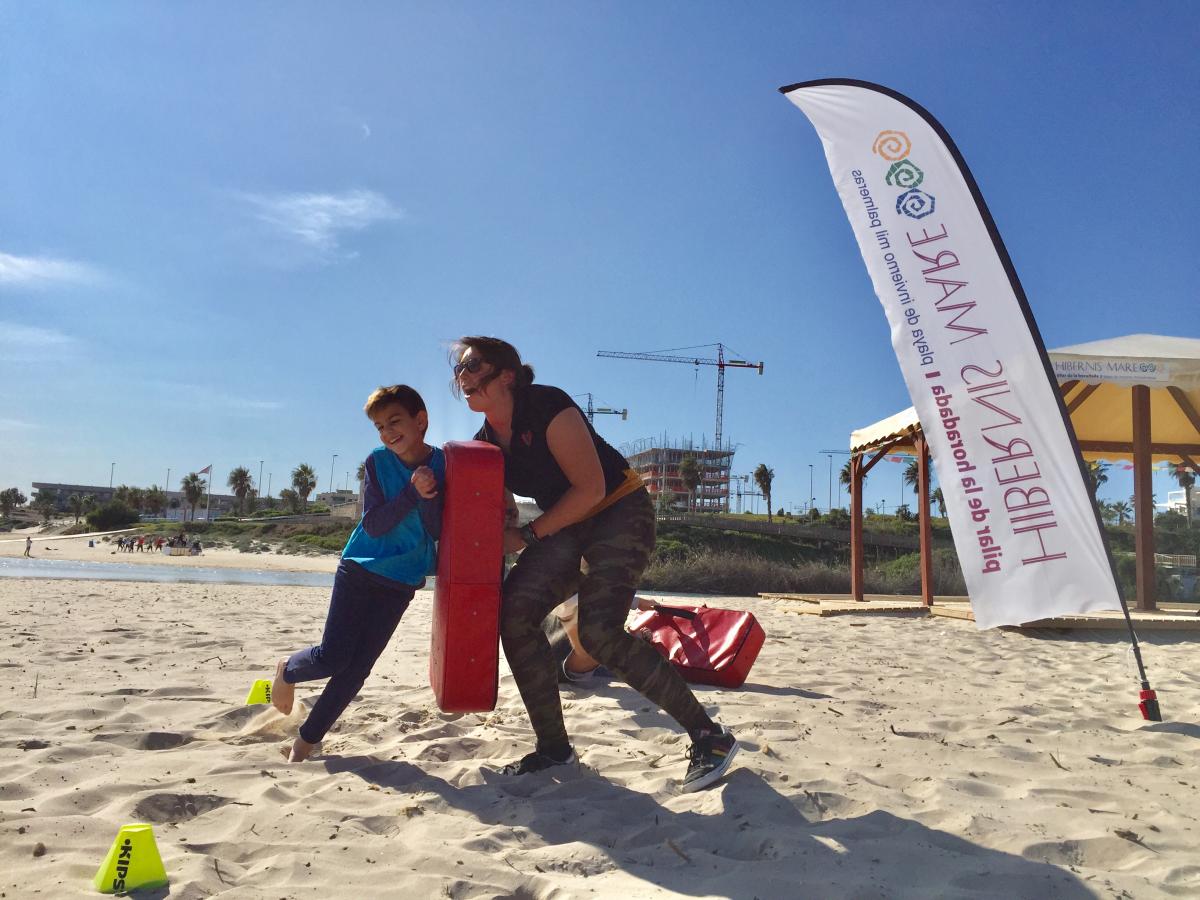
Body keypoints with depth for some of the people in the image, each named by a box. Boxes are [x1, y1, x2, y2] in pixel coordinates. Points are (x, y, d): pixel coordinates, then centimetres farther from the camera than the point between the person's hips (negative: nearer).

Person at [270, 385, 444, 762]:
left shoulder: (443, 465, -6)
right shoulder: (378, 462, -7)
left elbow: (438, 530, -12)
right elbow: (373, 524, -15)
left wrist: (429, 495, -28)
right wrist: (412, 491, -25)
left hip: (402, 583, 1)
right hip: (359, 570, -1)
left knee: (357, 668, 1)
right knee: (332, 657, -7)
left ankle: (308, 738, 18)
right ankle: (288, 670, 27)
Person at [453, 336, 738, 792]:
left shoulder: (546, 405, -19)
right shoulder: (485, 442, 5)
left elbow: (590, 488, -22)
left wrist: (528, 535, -18)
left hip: (621, 510, -7)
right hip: (567, 525, 8)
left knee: (598, 630, -23)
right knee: (514, 613, -13)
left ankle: (709, 736, -9)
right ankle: (553, 747, 1)